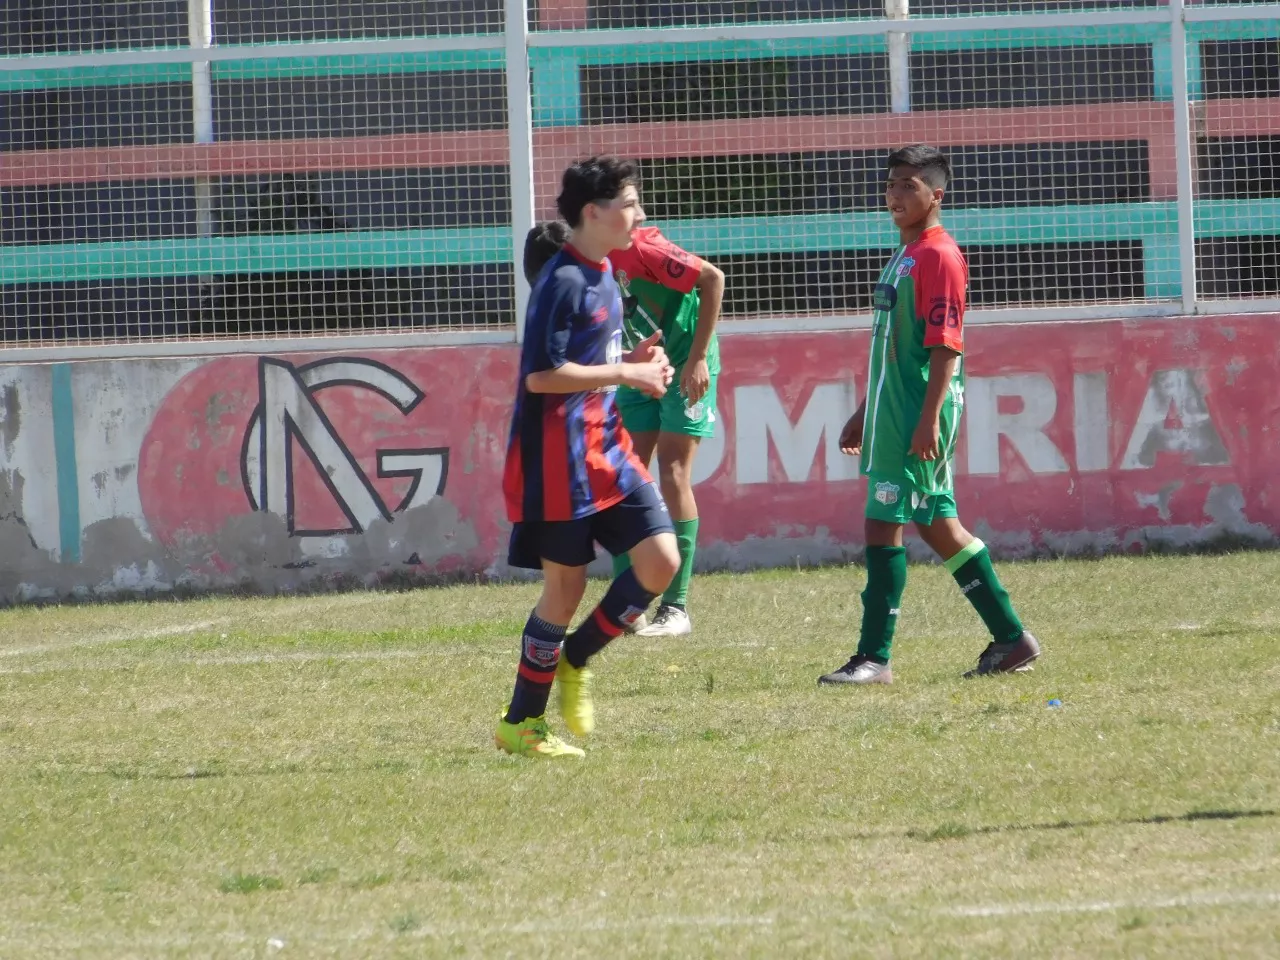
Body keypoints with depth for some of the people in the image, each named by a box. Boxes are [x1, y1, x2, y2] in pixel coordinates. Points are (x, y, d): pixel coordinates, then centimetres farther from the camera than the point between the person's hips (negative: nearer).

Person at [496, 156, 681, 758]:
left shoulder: (602, 276, 12)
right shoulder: (563, 282, -17)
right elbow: (541, 375, -22)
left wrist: (635, 361, 6)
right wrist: (624, 374, -17)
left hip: (605, 446, 9)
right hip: (558, 457, -9)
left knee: (661, 558, -1)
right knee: (565, 586, -2)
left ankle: (573, 662, 15)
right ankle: (520, 724, 10)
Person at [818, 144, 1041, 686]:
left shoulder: (938, 256, -11)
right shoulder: (905, 256, 18)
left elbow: (945, 346, -18)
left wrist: (929, 418, -24)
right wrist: (865, 412, 26)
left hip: (918, 417, -10)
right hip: (893, 414, 10)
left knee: (884, 524, -11)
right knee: (938, 526, 12)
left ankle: (874, 657, -10)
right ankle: (1011, 638, 18)